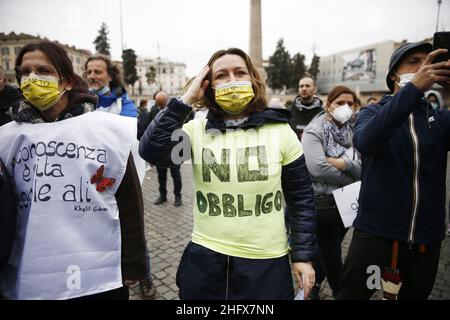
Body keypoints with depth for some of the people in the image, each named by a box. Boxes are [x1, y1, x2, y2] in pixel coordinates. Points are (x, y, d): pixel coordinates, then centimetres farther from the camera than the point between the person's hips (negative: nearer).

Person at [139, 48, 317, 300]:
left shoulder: (280, 131, -6)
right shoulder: (197, 130, -3)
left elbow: (302, 198, -1)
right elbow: (151, 151, -18)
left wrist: (304, 255, 0)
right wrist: (186, 100, -16)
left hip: (266, 263, -1)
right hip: (205, 259, 2)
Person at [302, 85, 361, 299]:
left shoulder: (354, 132, 5)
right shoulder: (315, 130, -12)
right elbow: (318, 168, -25)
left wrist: (344, 164, -22)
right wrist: (351, 180, -13)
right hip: (323, 201, -6)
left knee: (327, 251, 20)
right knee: (332, 255, 7)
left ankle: (312, 286, 42)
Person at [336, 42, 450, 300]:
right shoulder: (373, 112, -2)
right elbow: (365, 142, -24)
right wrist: (413, 87, -29)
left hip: (427, 239, 4)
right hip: (375, 234, -3)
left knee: (414, 296, 22)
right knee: (351, 295, 6)